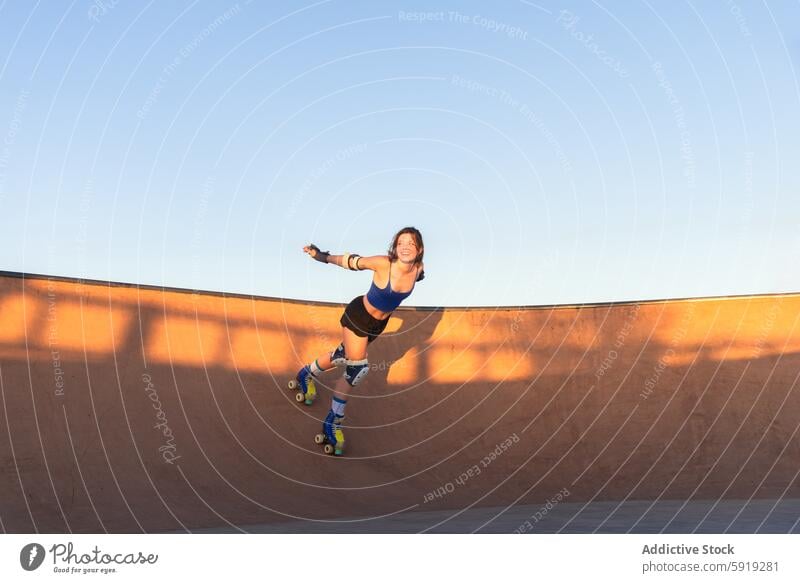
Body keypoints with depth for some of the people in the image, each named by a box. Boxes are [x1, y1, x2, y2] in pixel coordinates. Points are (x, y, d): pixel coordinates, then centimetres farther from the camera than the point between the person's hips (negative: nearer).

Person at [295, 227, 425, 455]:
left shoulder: (418, 268, -16)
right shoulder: (383, 263, -31)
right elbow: (353, 261, -19)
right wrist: (323, 257, -11)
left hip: (379, 323, 6)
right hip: (358, 315, -6)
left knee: (344, 356, 22)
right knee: (357, 369, -8)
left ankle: (307, 375, 50)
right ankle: (333, 423, 8)